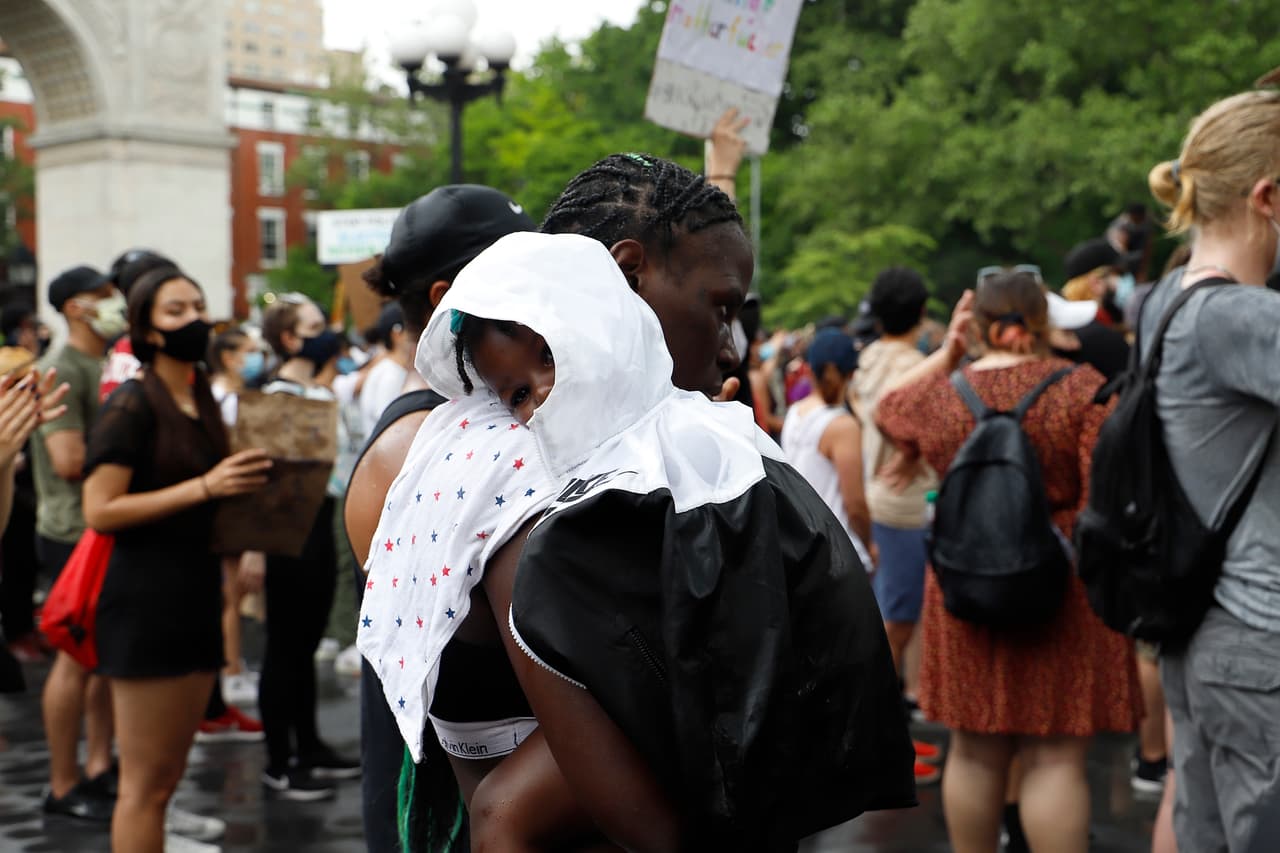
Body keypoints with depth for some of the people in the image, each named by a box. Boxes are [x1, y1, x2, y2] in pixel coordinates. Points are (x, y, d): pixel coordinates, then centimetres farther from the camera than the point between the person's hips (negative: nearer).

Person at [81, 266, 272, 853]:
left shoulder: (203, 399, 15)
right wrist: (203, 487, -20)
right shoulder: (132, 404, -10)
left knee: (168, 776, 13)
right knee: (146, 784, -3)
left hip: (195, 596, 8)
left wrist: (242, 485, 6)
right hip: (146, 600, -8)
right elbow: (101, 510, -17)